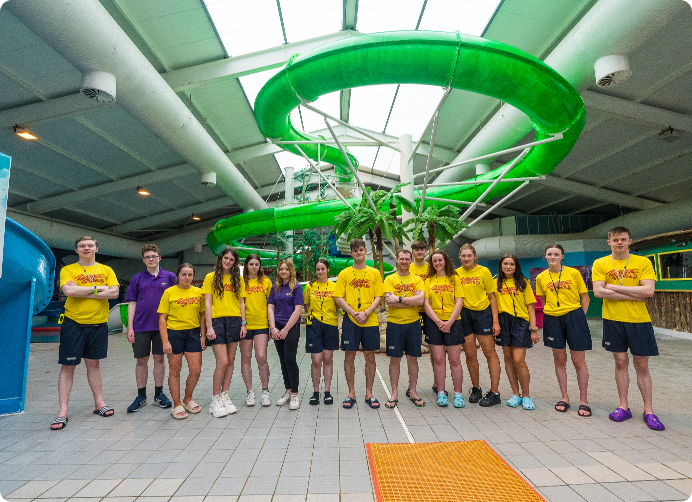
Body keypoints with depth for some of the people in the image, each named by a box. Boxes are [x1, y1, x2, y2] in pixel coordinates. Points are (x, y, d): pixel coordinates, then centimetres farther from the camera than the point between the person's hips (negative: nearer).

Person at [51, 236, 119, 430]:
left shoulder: (106, 270, 5)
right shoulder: (68, 270, -1)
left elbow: (114, 292, -9)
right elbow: (68, 291, -19)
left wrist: (82, 292, -13)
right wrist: (97, 288, -12)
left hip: (98, 325, 2)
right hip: (73, 324, -2)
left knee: (93, 363, 14)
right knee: (68, 366, 3)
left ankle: (99, 403, 22)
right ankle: (63, 412, 11)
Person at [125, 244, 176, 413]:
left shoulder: (170, 277, 2)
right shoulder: (137, 278, 5)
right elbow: (132, 304, 6)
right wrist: (130, 327, 0)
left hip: (162, 325, -1)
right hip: (141, 326, 1)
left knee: (159, 358, 8)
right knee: (141, 360, 8)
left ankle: (159, 394, 21)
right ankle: (141, 396, 22)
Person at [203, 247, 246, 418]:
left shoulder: (238, 279, 11)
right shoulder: (211, 277, 2)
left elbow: (241, 302, 11)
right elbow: (207, 304, -3)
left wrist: (243, 323, 4)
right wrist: (209, 326, -9)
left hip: (234, 321, 4)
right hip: (217, 321, -3)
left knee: (230, 361, 7)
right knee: (222, 362, -7)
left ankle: (224, 396, 21)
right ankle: (215, 400, 9)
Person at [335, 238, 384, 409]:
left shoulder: (374, 273, 6)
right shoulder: (344, 274, 5)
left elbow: (378, 297, 1)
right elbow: (339, 298, 0)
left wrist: (366, 313, -13)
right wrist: (353, 313, -12)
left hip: (370, 321, 1)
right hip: (350, 321, 0)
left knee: (370, 356, 7)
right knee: (349, 356, 5)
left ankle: (369, 393, 21)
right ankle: (351, 393, 19)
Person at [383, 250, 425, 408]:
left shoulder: (417, 280, 6)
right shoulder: (390, 279, 2)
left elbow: (420, 299, -11)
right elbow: (389, 301, -12)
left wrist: (399, 299, -15)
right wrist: (412, 301, -12)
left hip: (413, 323, 2)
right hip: (395, 323, -1)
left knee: (413, 358, 9)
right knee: (395, 358, 4)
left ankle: (413, 392, 22)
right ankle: (394, 393, 17)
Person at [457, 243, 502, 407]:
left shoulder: (484, 271, -1)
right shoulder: (456, 273, 4)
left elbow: (492, 297, 0)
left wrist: (495, 321, -7)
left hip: (483, 313, -2)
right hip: (464, 314, 2)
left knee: (490, 353, 0)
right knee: (470, 354, 8)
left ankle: (494, 393, 10)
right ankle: (476, 389, 24)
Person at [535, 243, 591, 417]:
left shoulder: (573, 273, -2)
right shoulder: (541, 277, 5)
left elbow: (585, 297, 3)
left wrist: (580, 317, -2)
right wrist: (552, 311, 9)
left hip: (574, 317, -2)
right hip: (552, 320, 2)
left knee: (579, 361, 2)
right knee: (559, 359, 10)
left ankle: (583, 401, 16)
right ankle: (564, 398, 22)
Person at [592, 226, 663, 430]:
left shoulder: (643, 262, 1)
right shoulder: (600, 264, 1)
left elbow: (649, 291, -11)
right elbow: (598, 292, -11)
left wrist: (615, 287, -12)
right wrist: (634, 295, -11)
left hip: (639, 321, 0)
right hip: (613, 320, 0)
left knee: (642, 365, 6)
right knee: (621, 363, 9)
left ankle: (649, 411, 17)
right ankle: (623, 407, 20)